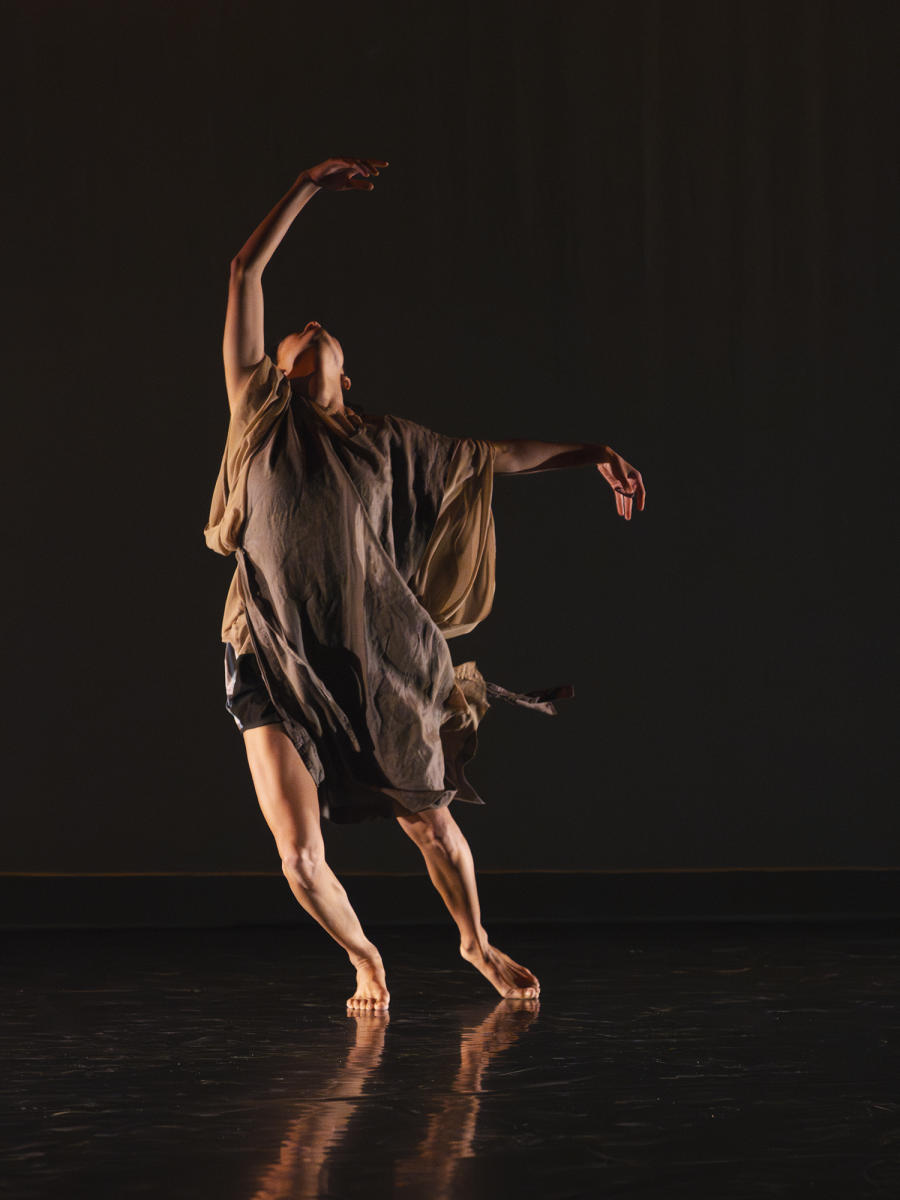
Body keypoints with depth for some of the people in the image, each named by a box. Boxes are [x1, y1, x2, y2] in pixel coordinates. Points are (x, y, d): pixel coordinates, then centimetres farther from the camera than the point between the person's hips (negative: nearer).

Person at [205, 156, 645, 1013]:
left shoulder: (383, 442, 12)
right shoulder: (259, 414, 6)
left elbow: (491, 456, 20)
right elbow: (246, 271, 6)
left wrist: (590, 453, 13)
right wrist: (310, 186, 10)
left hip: (375, 660, 2)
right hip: (276, 665, -2)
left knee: (430, 822, 13)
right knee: (300, 858, -6)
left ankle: (476, 943, 40)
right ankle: (364, 960, 23)